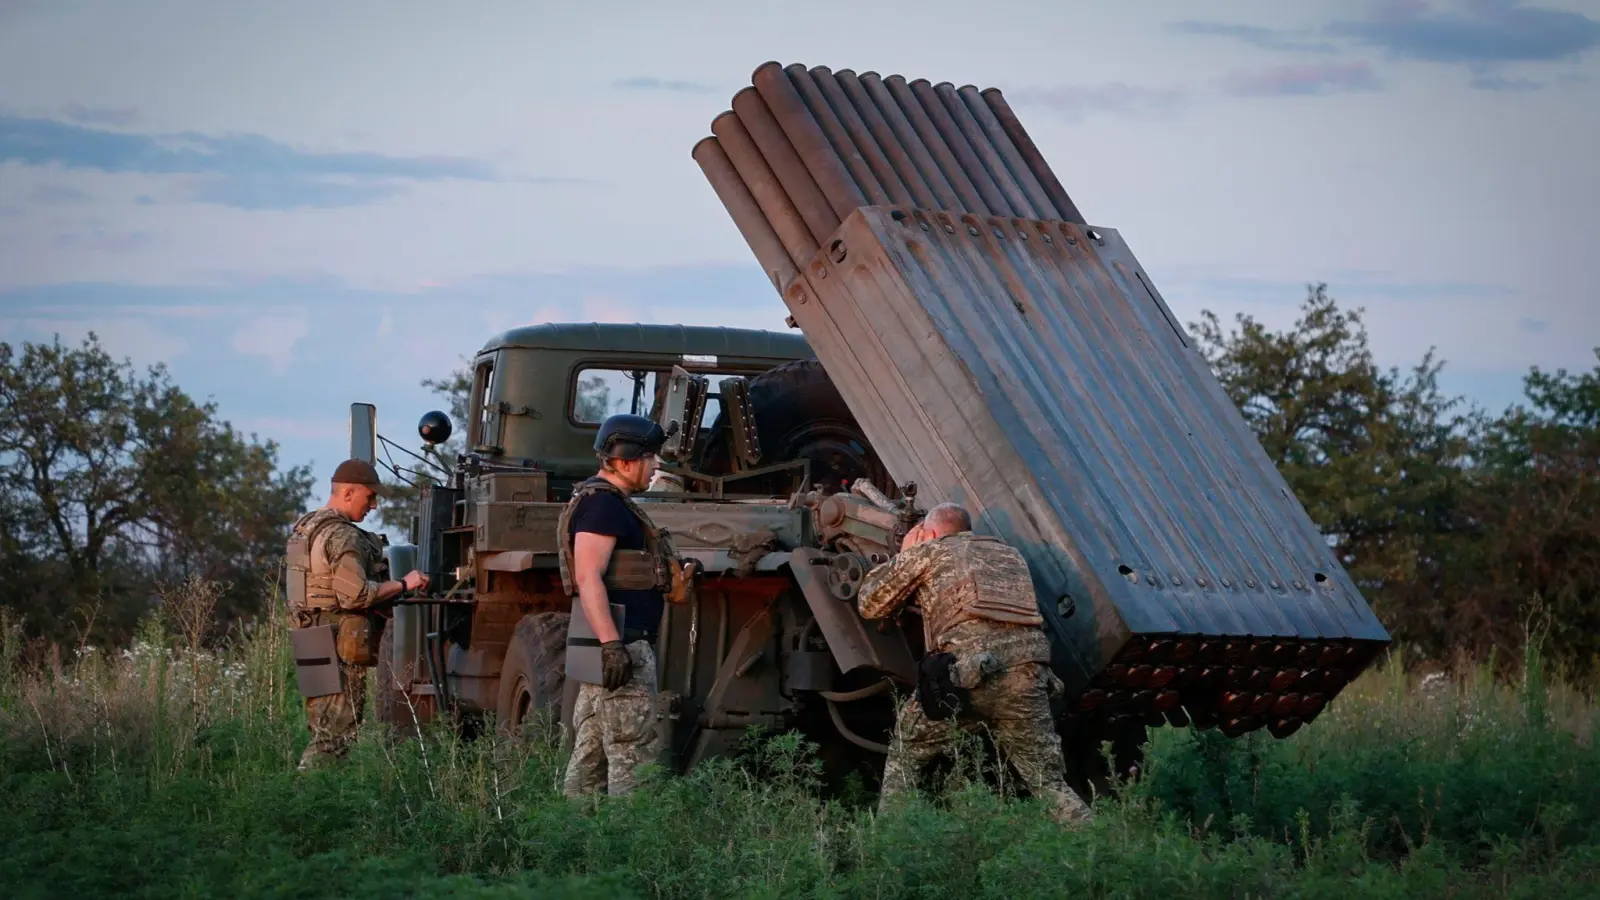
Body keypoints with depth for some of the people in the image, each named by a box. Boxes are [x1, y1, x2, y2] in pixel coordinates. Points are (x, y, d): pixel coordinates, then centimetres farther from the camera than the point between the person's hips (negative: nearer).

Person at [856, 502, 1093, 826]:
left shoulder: (929, 551, 17)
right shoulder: (1011, 555, 30)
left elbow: (870, 604, 26)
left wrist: (902, 555, 41)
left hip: (966, 672, -3)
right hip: (1028, 675, 3)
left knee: (904, 754, 19)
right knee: (1050, 785, 8)